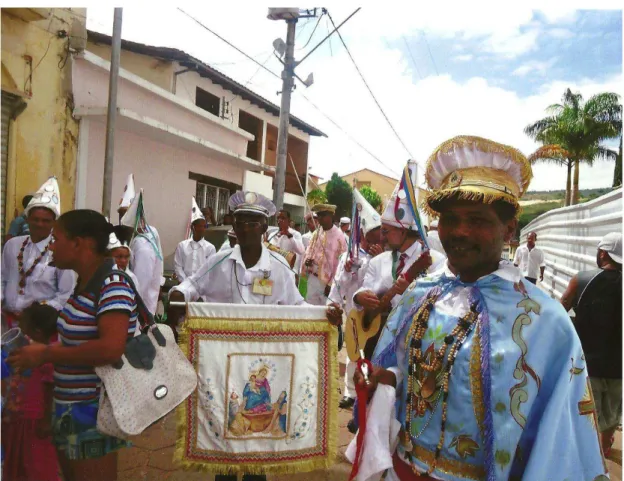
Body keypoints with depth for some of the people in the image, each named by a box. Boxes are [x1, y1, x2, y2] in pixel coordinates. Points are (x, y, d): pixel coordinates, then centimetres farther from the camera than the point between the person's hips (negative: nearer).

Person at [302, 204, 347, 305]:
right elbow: (309, 251, 17)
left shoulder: (339, 236, -12)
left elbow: (340, 262, -10)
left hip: (328, 281, -5)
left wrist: (331, 284, -9)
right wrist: (306, 260, -7)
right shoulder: (316, 233, 6)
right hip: (313, 278, 5)